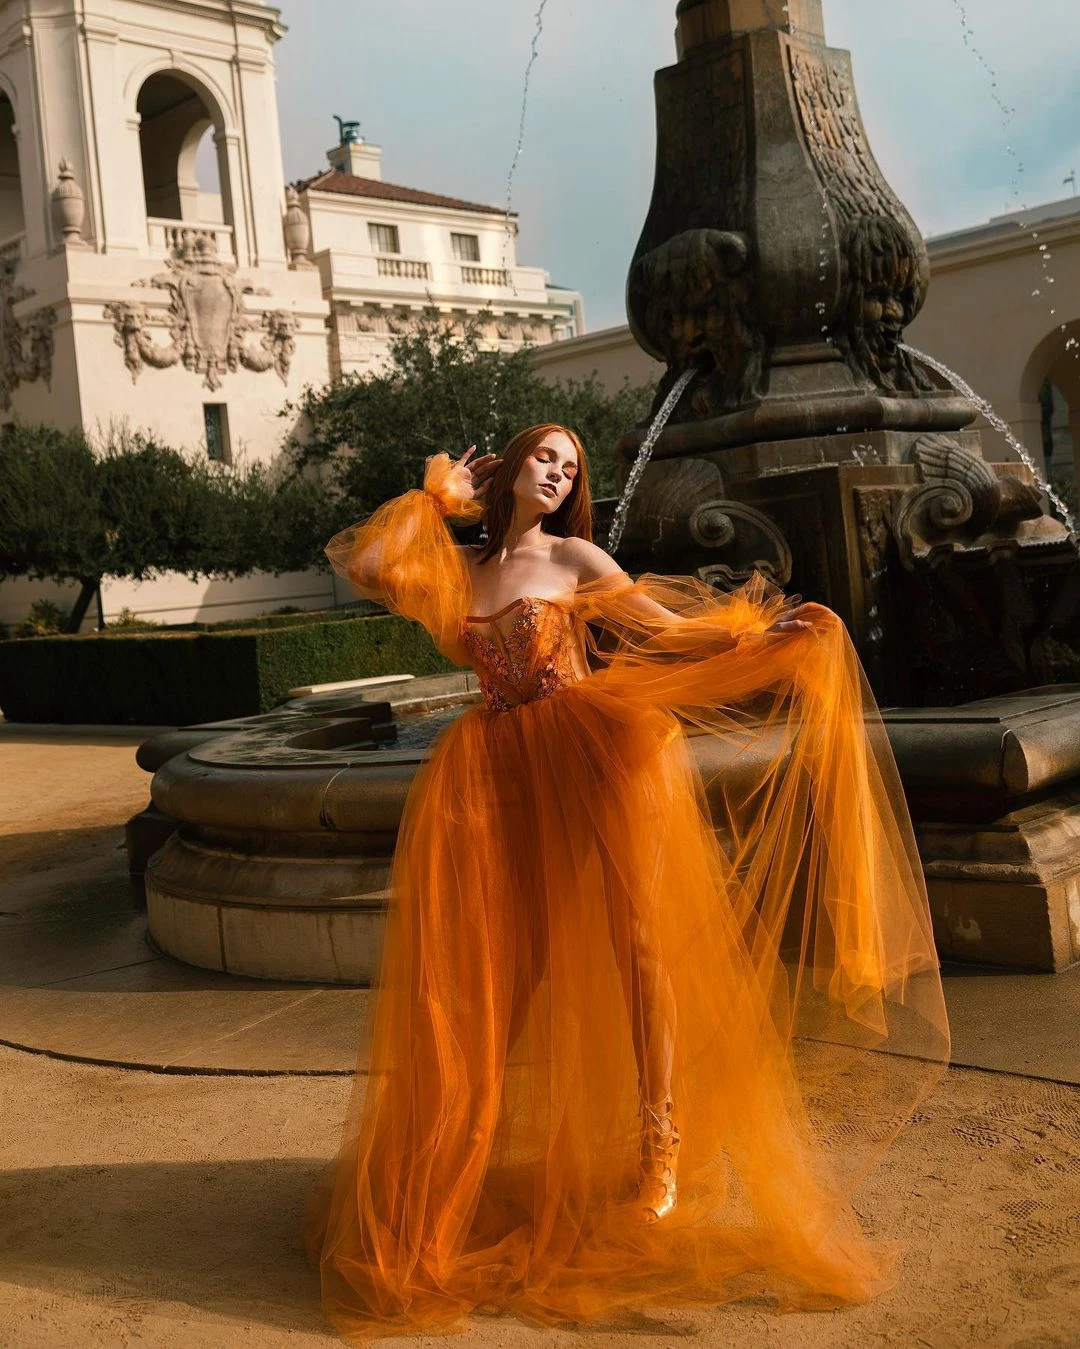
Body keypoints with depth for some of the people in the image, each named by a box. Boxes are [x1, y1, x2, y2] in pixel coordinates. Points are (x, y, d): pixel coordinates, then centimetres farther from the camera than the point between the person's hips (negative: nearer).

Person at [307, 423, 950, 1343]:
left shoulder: (573, 558, 6)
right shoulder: (462, 571, 14)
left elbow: (671, 627, 0)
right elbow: (354, 560, 9)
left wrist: (764, 633, -14)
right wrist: (436, 498, 13)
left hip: (591, 756, -3)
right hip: (500, 775, 3)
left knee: (634, 939, -3)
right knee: (481, 960, 5)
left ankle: (661, 1146, 7)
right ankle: (457, 1146, 19)